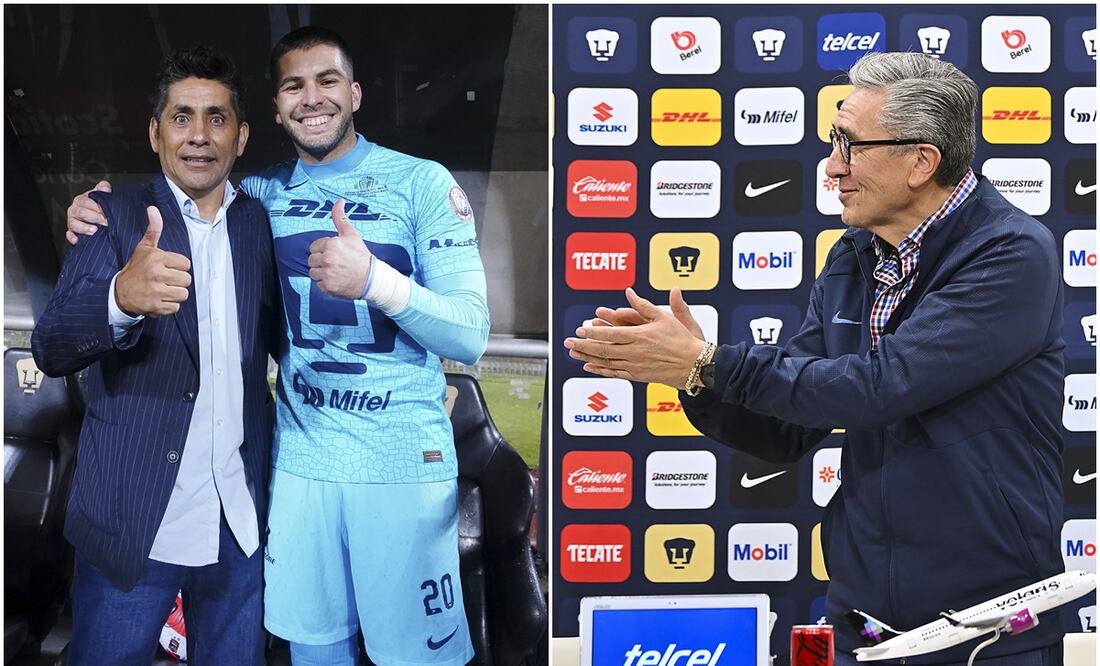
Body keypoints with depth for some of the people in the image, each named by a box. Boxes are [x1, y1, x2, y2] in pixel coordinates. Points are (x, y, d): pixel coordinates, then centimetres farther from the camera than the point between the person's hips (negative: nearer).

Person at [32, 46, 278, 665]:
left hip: (242, 521, 3)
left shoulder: (261, 224, 6)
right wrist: (122, 297, -38)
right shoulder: (115, 216, -4)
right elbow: (51, 347, -17)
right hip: (133, 520, -3)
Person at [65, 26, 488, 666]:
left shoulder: (422, 181, -6)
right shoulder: (262, 194, 6)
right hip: (300, 458, 4)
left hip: (405, 463, -3)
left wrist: (374, 279, -29)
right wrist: (103, 212, -3)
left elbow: (471, 336, -11)